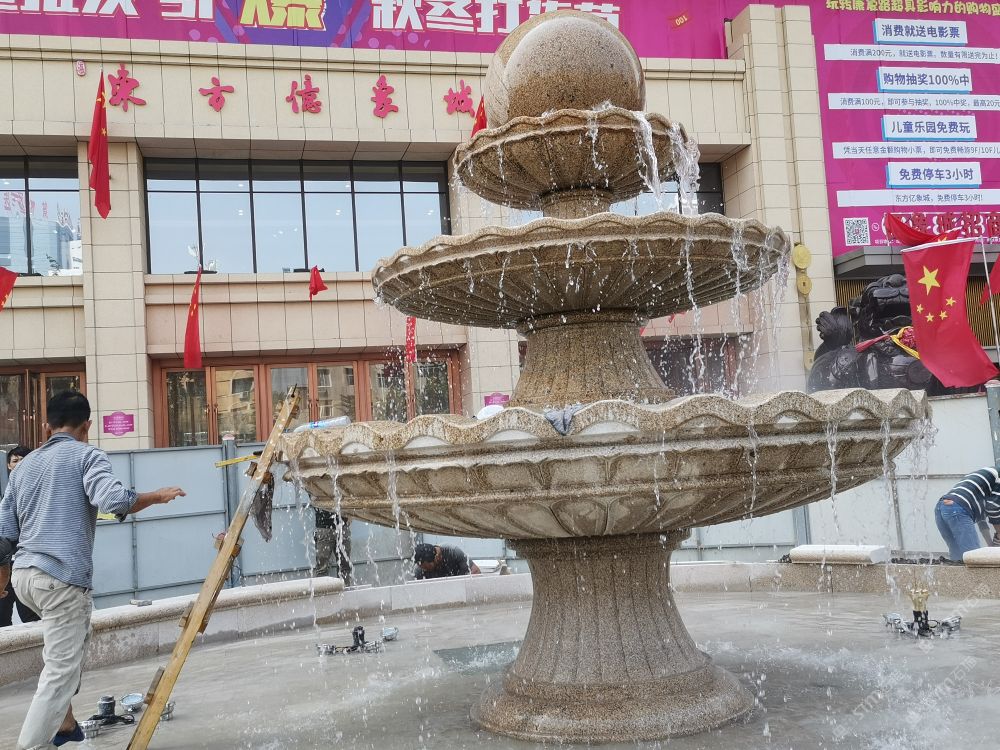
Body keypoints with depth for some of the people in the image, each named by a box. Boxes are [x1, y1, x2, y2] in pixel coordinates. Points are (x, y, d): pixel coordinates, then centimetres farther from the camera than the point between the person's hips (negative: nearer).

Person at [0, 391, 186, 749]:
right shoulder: (87, 455, -2)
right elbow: (112, 499, -20)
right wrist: (158, 496, -5)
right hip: (61, 577, -8)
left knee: (72, 638, 30)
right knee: (62, 669, -3)